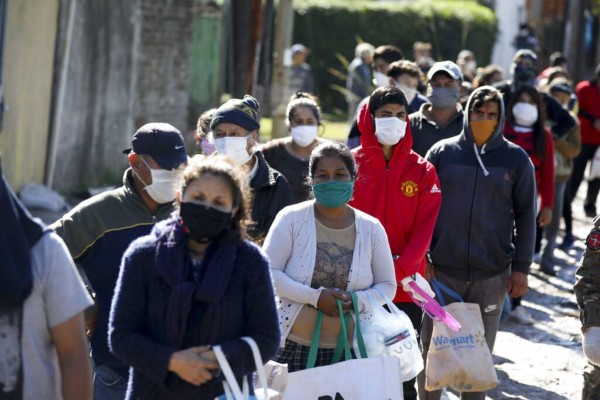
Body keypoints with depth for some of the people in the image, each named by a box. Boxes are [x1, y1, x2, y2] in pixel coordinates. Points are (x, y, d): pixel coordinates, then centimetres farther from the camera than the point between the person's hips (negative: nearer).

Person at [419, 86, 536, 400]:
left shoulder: (516, 159, 3)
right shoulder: (442, 153, 3)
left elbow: (526, 217, 5)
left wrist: (521, 268, 1)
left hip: (492, 273, 0)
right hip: (442, 270, 0)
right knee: (432, 347, 5)